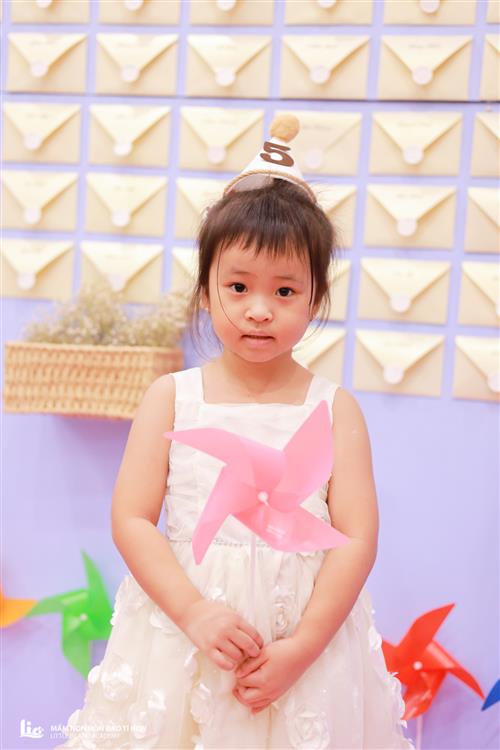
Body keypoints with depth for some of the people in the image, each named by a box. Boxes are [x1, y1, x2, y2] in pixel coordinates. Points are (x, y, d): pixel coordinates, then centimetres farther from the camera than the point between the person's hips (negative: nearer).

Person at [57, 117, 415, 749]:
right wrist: (193, 612, -16)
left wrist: (302, 646, -14)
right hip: (180, 634, 0)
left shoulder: (333, 408, -2)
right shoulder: (171, 398, -1)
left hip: (307, 633, 0)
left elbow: (357, 538, -6)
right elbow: (131, 518, -5)